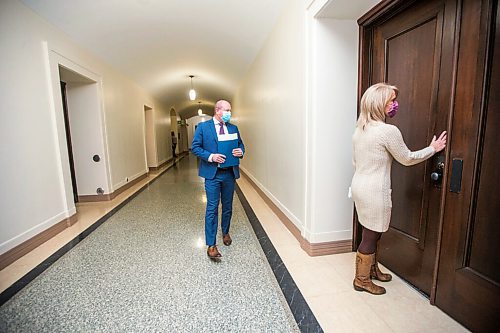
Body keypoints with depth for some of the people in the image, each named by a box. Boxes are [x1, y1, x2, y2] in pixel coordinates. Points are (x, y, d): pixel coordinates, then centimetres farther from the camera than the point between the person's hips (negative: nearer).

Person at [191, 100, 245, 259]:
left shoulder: (233, 128, 10)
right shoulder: (203, 126, 0)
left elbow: (240, 144, 16)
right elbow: (195, 147, -3)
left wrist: (240, 151, -8)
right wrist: (210, 156, -17)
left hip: (230, 173, 4)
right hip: (212, 173, -4)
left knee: (227, 207, 15)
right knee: (212, 208, -3)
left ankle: (225, 233, 37)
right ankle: (211, 245, 5)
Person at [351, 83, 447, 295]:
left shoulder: (359, 129, 7)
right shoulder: (388, 131, -18)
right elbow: (407, 159, -5)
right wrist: (433, 149, 10)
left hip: (359, 186, 8)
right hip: (374, 191, -8)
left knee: (372, 233, 23)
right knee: (371, 236, 8)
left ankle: (372, 269, 42)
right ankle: (362, 280, 26)